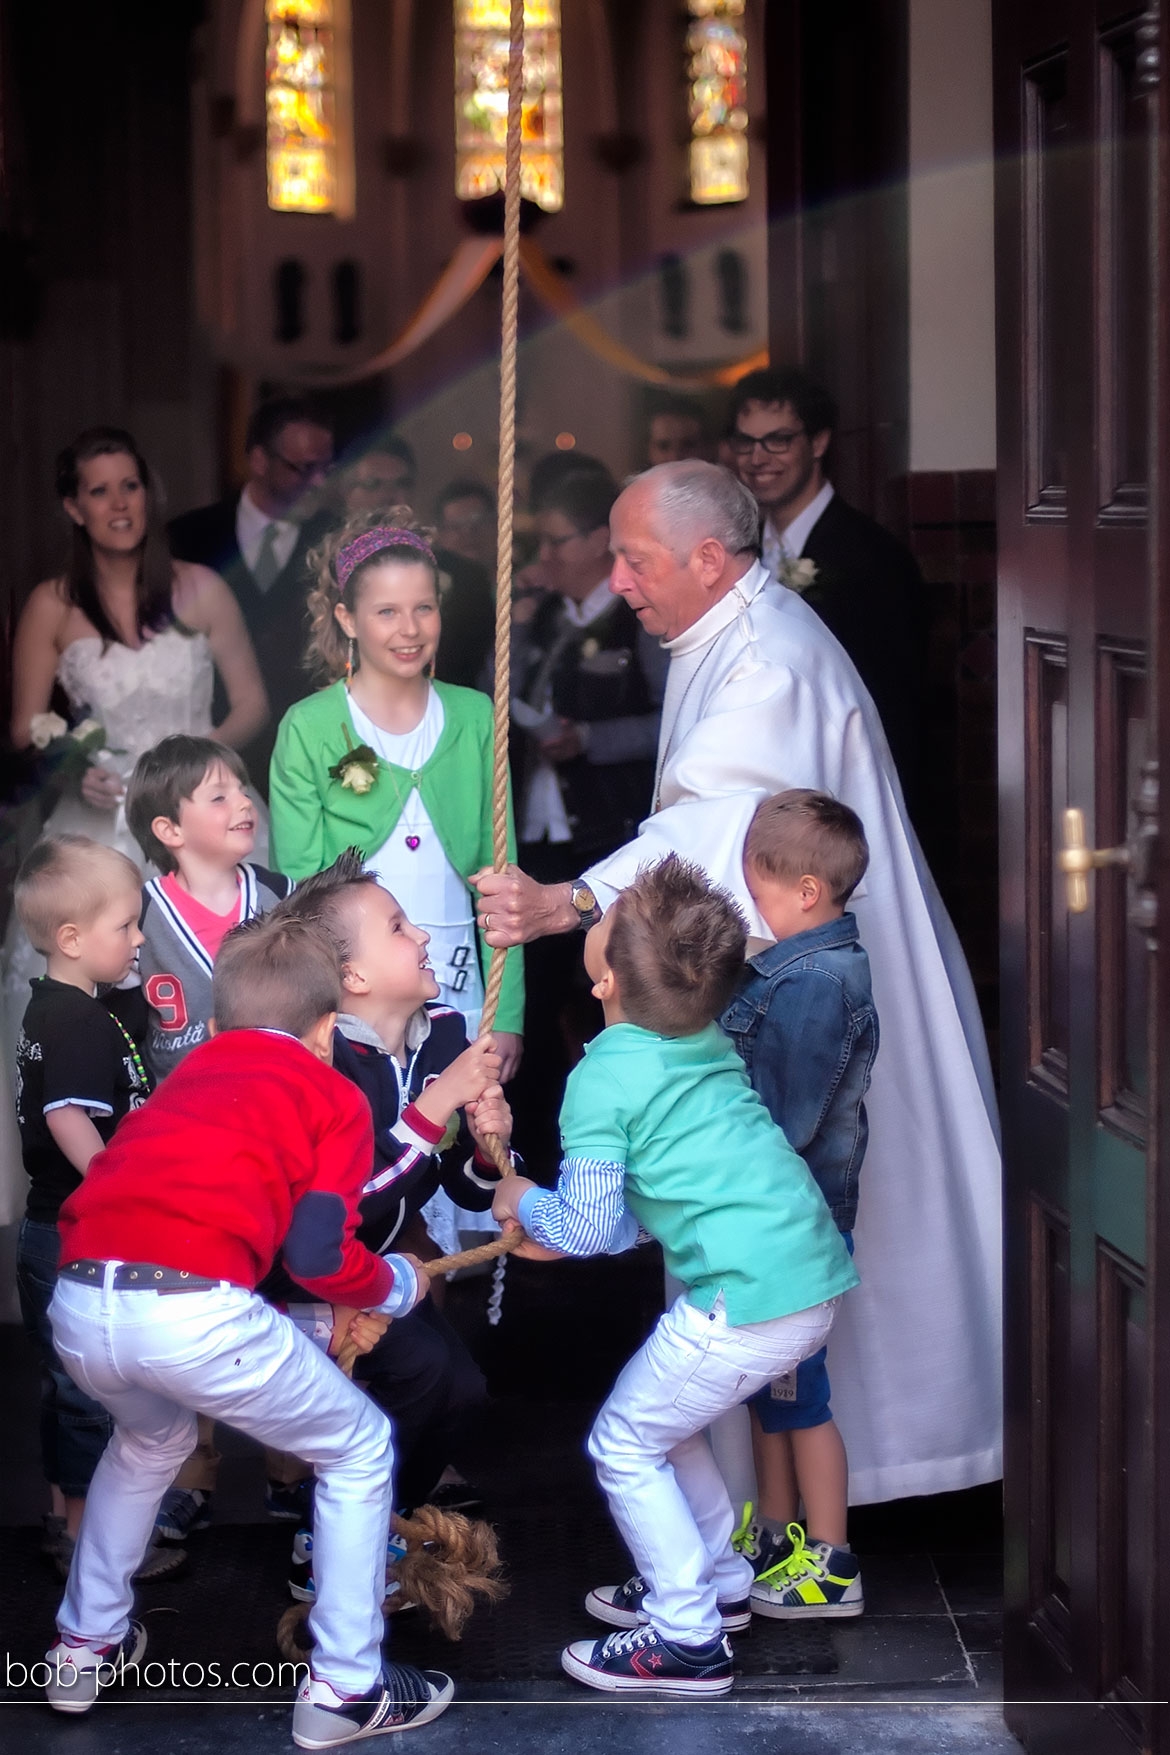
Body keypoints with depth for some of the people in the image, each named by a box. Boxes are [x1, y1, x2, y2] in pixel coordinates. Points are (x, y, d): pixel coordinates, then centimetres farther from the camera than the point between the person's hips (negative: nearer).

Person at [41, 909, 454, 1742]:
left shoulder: (190, 1075, 31)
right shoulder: (333, 1096, 16)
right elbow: (321, 1253, 4)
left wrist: (311, 1317, 37)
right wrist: (399, 1284, 26)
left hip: (79, 1303, 6)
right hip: (195, 1309, -6)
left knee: (152, 1437, 39)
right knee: (362, 1449, 18)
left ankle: (87, 1644, 44)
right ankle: (345, 1688, 18)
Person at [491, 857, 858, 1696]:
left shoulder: (602, 1079, -13)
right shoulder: (715, 1045, 11)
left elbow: (590, 1228, -10)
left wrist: (524, 1201, 8)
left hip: (747, 1304, -8)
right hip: (817, 1279, 8)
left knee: (625, 1444, 7)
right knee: (663, 1418, 25)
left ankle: (689, 1640, 10)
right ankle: (717, 1580, 35)